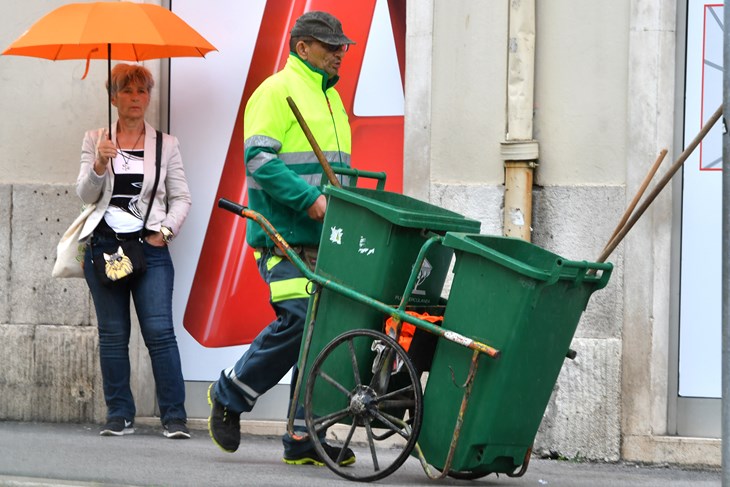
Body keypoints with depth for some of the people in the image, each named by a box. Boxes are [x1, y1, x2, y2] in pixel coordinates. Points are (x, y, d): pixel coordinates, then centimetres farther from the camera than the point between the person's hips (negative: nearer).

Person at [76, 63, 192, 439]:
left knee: (160, 331, -10)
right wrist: (100, 164, -15)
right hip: (104, 246, 1)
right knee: (112, 335, 3)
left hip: (150, 248, -1)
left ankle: (174, 417, -8)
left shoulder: (166, 144, 9)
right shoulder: (95, 141, 11)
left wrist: (165, 231, -4)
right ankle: (119, 415, 8)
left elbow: (181, 198, 10)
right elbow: (86, 194, 3)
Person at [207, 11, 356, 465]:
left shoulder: (331, 98, 23)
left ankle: (304, 437, 5)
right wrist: (309, 198, -23)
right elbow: (259, 158, -16)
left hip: (323, 240, 9)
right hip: (284, 238, -9)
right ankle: (230, 394, 4)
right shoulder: (277, 92, -5)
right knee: (298, 321, -17)